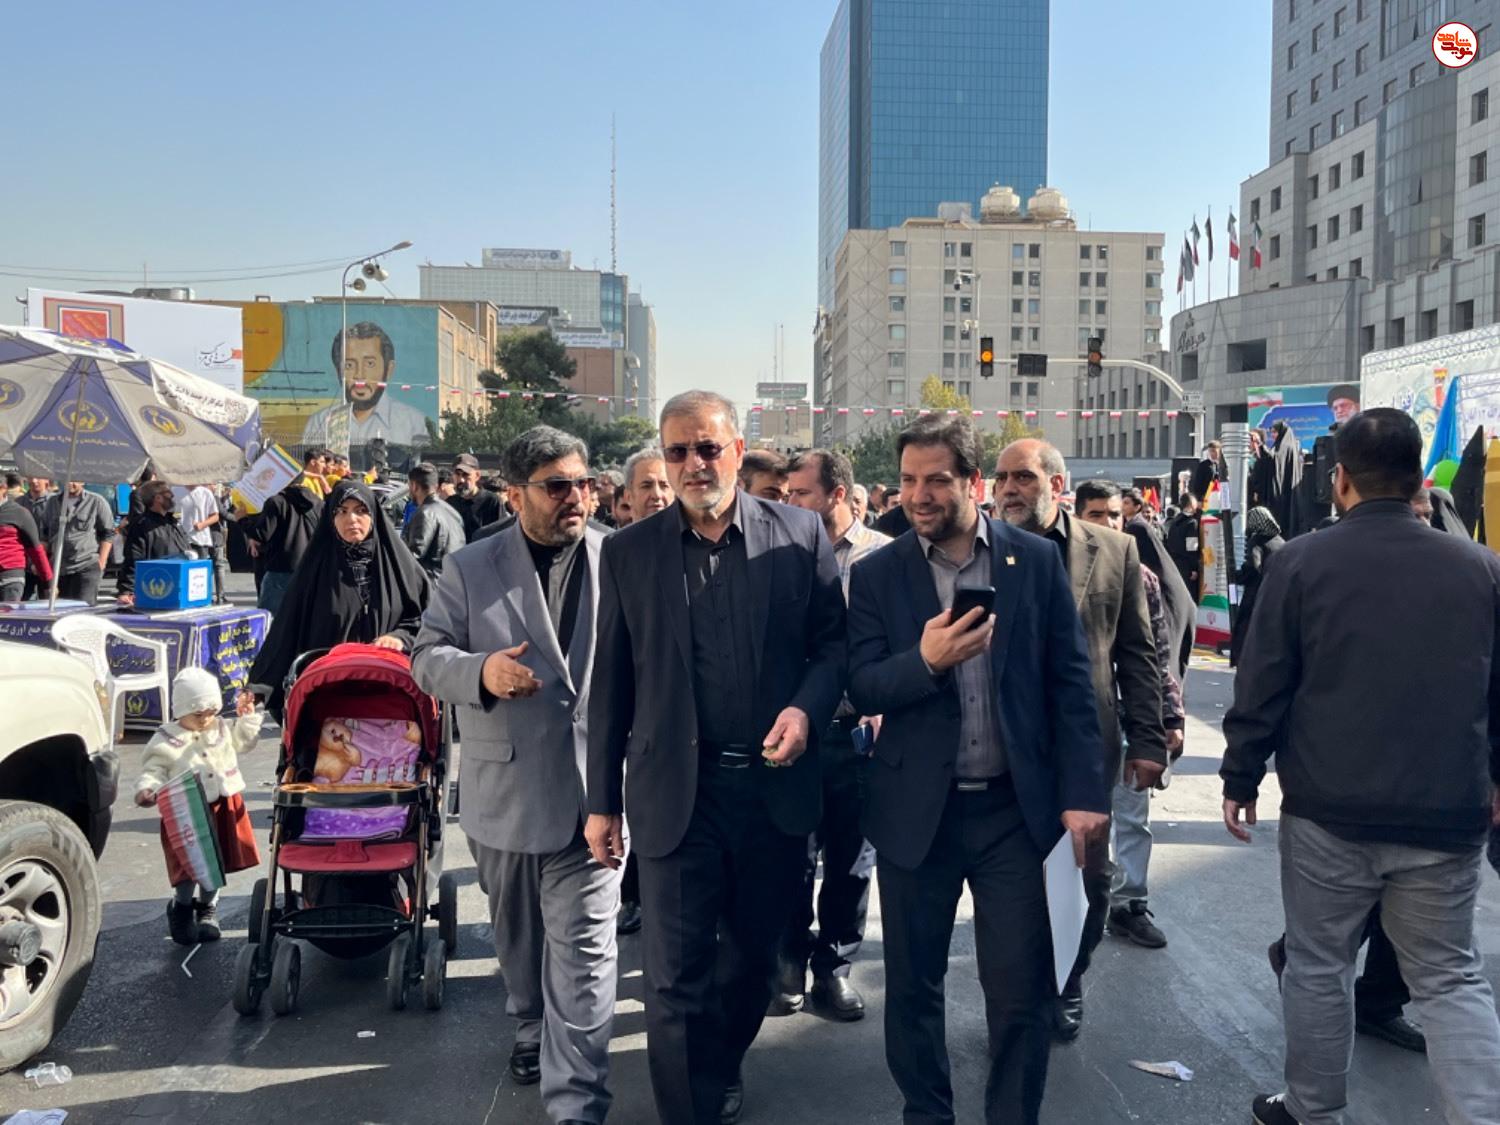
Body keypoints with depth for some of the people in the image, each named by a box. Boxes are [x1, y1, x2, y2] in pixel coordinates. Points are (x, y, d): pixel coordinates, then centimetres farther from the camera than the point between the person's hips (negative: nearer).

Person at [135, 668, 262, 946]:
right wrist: (147, 789, -27)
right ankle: (181, 909, 23)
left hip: (223, 809, 5)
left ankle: (207, 909, 33)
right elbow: (154, 771, -9)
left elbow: (242, 743, 24)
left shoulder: (221, 729, 8)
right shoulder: (165, 741, -7)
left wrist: (247, 718, 15)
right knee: (189, 866, -4)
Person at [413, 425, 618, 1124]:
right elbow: (428, 657, 1)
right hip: (504, 786, 2)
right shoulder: (470, 568, 1)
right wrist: (480, 671, -20)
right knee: (517, 928, 22)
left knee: (583, 946, -3)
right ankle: (534, 1027, 47)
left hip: (591, 785, -2)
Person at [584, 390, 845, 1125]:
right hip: (676, 793, -1)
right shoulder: (628, 552, 1)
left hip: (775, 786, 2)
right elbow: (611, 684, 3)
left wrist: (806, 708, -16)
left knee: (753, 957, 19)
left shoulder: (800, 534, 0)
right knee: (678, 977, 1)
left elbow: (834, 641, 4)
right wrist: (602, 800, 4)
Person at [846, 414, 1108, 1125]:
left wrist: (1083, 791, -5)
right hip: (915, 810, 1)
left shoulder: (1037, 560, 0)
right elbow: (861, 690, -5)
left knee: (1022, 989, 4)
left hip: (1015, 806, 0)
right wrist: (924, 661, -24)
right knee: (913, 983, 12)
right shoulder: (876, 575, 0)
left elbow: (1070, 683, 0)